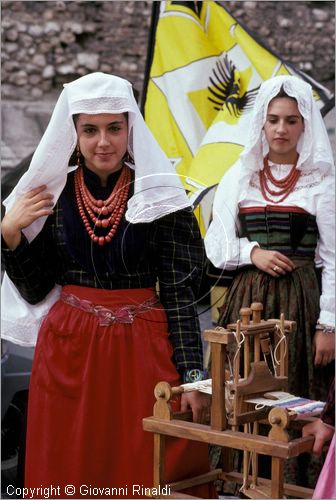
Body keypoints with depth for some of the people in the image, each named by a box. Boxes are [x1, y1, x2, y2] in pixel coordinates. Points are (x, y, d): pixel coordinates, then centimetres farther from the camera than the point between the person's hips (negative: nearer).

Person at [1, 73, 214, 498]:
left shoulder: (158, 196, -4)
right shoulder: (52, 194, 2)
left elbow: (180, 292, -5)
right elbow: (35, 289, 5)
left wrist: (192, 374, -12)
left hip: (143, 349, -2)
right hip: (69, 351, 2)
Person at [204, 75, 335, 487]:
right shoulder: (239, 177, 11)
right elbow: (216, 245, 12)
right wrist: (252, 252, -7)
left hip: (301, 300, -3)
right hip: (247, 299, 3)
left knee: (298, 400, -3)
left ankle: (298, 484, 8)